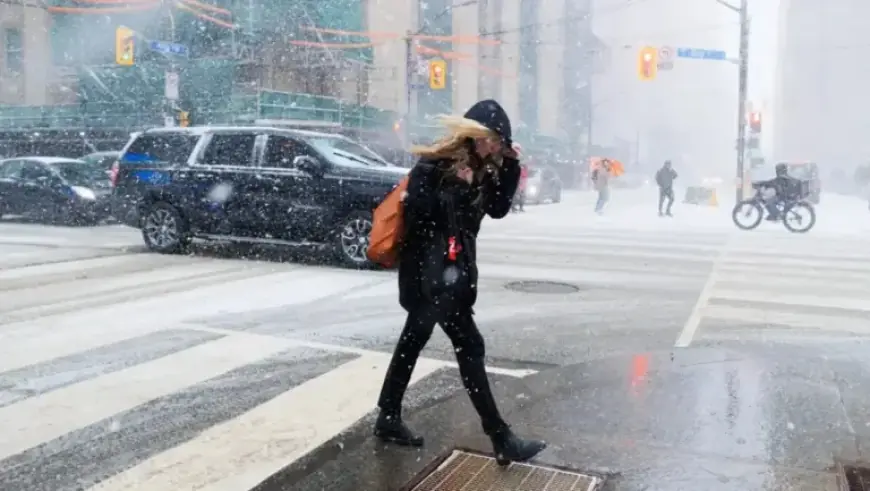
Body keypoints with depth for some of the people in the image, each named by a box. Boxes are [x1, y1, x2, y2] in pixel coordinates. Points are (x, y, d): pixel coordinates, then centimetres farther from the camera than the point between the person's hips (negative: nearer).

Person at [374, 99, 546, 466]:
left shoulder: (478, 168, 10)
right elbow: (416, 212, -22)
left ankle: (388, 419, 28)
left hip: (453, 270, 9)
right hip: (429, 271, -9)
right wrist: (457, 189, -20)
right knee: (469, 347, -7)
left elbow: (498, 209, 8)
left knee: (413, 341, 15)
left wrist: (510, 167, -1)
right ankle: (501, 440, 1)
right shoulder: (434, 164, -14)